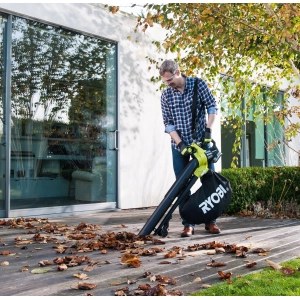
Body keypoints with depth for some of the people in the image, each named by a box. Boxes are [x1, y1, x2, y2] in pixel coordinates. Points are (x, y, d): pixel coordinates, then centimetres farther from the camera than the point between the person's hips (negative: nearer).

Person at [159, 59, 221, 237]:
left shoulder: (198, 84, -5)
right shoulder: (165, 96, -2)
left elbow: (212, 106, -4)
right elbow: (168, 123, -4)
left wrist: (208, 130, -16)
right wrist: (180, 143, -15)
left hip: (201, 141, -1)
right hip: (179, 145, 1)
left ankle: (210, 221, 15)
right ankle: (188, 224, 8)